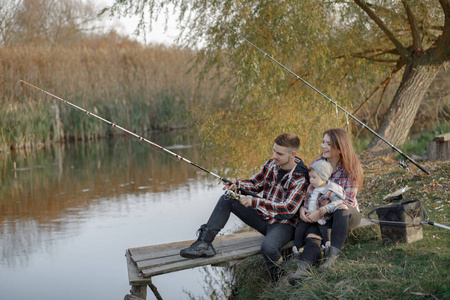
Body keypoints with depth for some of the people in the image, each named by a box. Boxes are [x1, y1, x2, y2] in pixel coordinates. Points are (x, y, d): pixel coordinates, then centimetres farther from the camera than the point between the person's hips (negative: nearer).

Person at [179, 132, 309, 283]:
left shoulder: (301, 178, -22)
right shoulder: (271, 164, -1)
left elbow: (288, 208, -29)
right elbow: (255, 183, 10)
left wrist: (255, 202, -34)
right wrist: (237, 184, -14)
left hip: (283, 223, -7)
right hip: (262, 217, 7)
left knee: (268, 247, -38)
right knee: (227, 199, -7)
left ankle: (279, 273, -3)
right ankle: (204, 243, -12)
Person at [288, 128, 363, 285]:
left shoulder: (351, 169, -7)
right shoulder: (317, 164, 3)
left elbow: (348, 201, -14)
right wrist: (302, 208, -15)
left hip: (347, 215, -2)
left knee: (340, 208, -39)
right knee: (312, 233, -31)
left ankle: (333, 255, -44)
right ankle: (303, 267, -56)